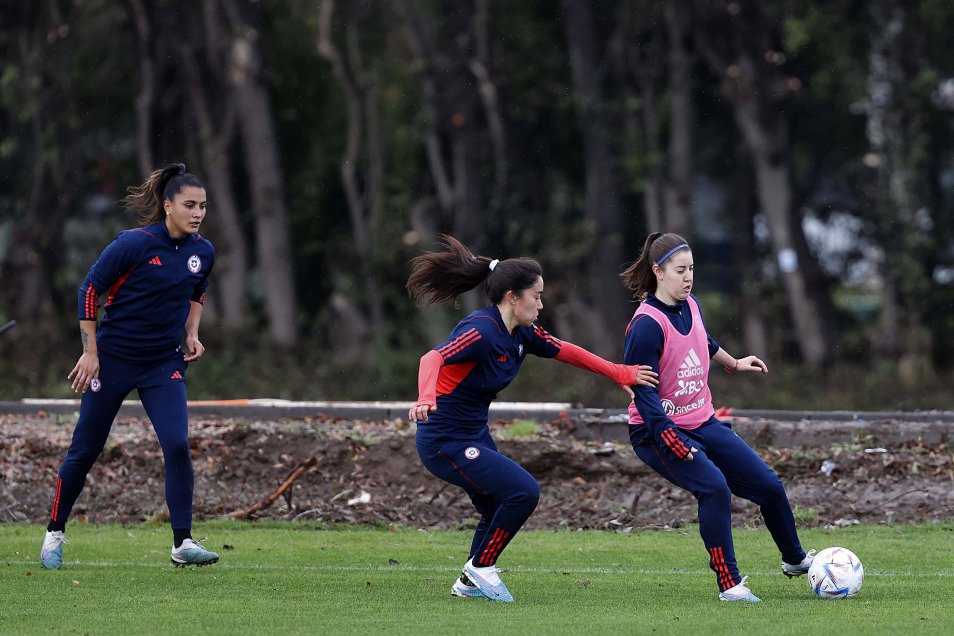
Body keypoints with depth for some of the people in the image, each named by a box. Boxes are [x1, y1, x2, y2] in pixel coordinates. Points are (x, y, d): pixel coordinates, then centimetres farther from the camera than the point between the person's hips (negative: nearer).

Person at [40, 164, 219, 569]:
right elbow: (90, 290, -11)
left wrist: (191, 334, 4)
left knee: (177, 445, -13)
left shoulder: (202, 252, -1)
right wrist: (90, 351, -12)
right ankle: (55, 533, 22)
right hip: (113, 359, -4)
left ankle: (183, 543, -8)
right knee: (85, 449, 5)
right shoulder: (135, 244, -18)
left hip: (164, 364, 4)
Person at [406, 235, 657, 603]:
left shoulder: (522, 334, 3)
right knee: (523, 491, -15)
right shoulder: (482, 331, -25)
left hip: (475, 434, 10)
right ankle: (480, 569, 2)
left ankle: (469, 583, 36)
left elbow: (563, 351, 19)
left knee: (499, 510, 18)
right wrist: (426, 399, -59)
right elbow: (433, 358, -39)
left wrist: (617, 373, 18)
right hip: (445, 441, -10)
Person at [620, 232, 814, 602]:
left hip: (703, 424, 8)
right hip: (659, 432, -8)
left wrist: (733, 364, 40)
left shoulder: (690, 307, 2)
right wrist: (674, 442, -31)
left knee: (769, 486, 8)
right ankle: (729, 584, -23)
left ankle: (795, 560, 34)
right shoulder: (647, 325, -21)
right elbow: (644, 393, -23)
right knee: (714, 486, -31)